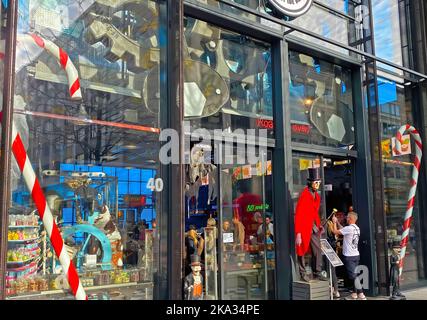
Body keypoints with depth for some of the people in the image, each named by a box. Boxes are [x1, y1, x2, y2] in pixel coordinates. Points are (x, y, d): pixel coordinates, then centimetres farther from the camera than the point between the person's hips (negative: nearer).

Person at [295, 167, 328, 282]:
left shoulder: (317, 196, 11)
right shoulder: (304, 195, -14)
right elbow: (298, 215, -17)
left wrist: (319, 226, 12)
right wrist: (298, 234, -20)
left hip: (314, 228, 7)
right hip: (304, 228, -7)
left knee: (317, 250, 7)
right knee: (302, 250, 4)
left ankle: (318, 272, 16)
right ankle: (303, 273, 14)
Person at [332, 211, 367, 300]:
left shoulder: (349, 228, -18)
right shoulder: (357, 228, 10)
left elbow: (335, 232, -11)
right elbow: (342, 230, 22)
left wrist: (334, 222, 3)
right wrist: (337, 222, 22)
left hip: (349, 256, -9)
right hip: (356, 255, 9)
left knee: (353, 276, -7)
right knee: (353, 274, 15)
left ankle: (361, 295, -9)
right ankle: (354, 293, 20)